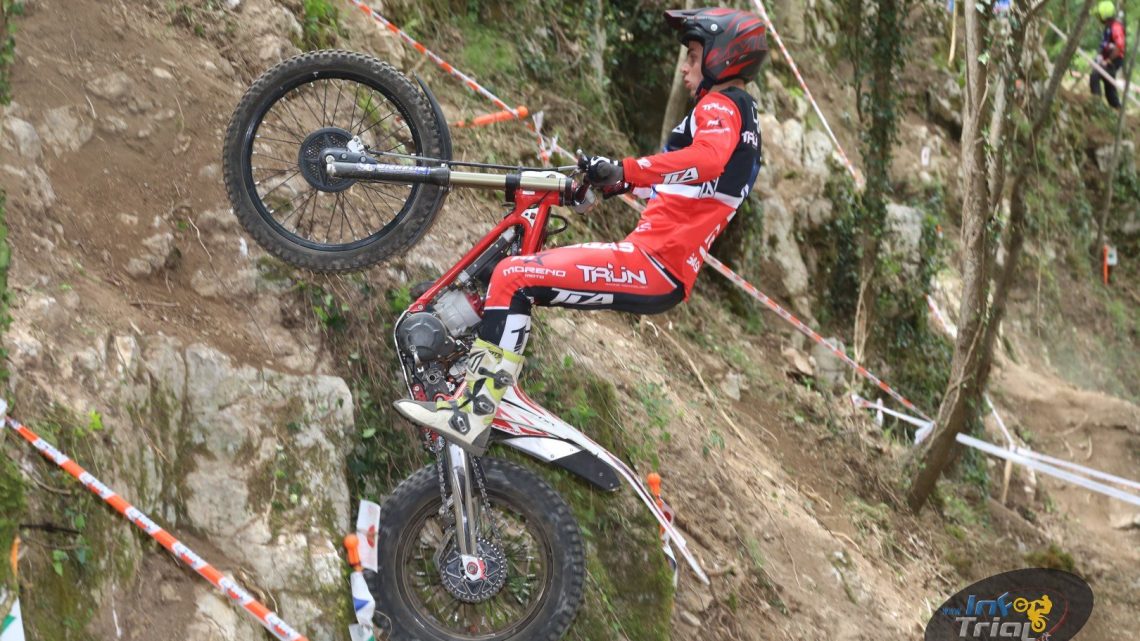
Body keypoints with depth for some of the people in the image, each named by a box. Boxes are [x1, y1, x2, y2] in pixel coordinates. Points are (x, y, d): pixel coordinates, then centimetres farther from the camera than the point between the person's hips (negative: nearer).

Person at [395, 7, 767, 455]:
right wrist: (619, 178, 37)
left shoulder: (721, 104, -7)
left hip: (652, 264, -10)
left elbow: (708, 159, -30)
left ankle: (471, 416, -20)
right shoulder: (738, 113, 23)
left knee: (514, 277, -16)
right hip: (672, 275, 10)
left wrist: (624, 172, -36)